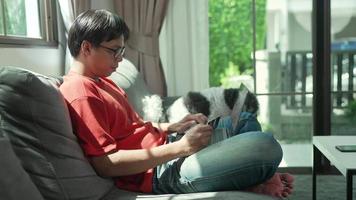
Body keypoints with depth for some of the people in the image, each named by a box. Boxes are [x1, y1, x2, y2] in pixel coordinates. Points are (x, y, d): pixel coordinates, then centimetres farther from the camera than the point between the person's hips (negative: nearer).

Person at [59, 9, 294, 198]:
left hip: (166, 146, 11)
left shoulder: (102, 82, 15)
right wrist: (181, 147, -24)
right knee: (267, 146, -22)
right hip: (159, 173, -11)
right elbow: (106, 164, -25)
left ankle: (252, 180, 3)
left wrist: (175, 126, 3)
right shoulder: (80, 93, -17)